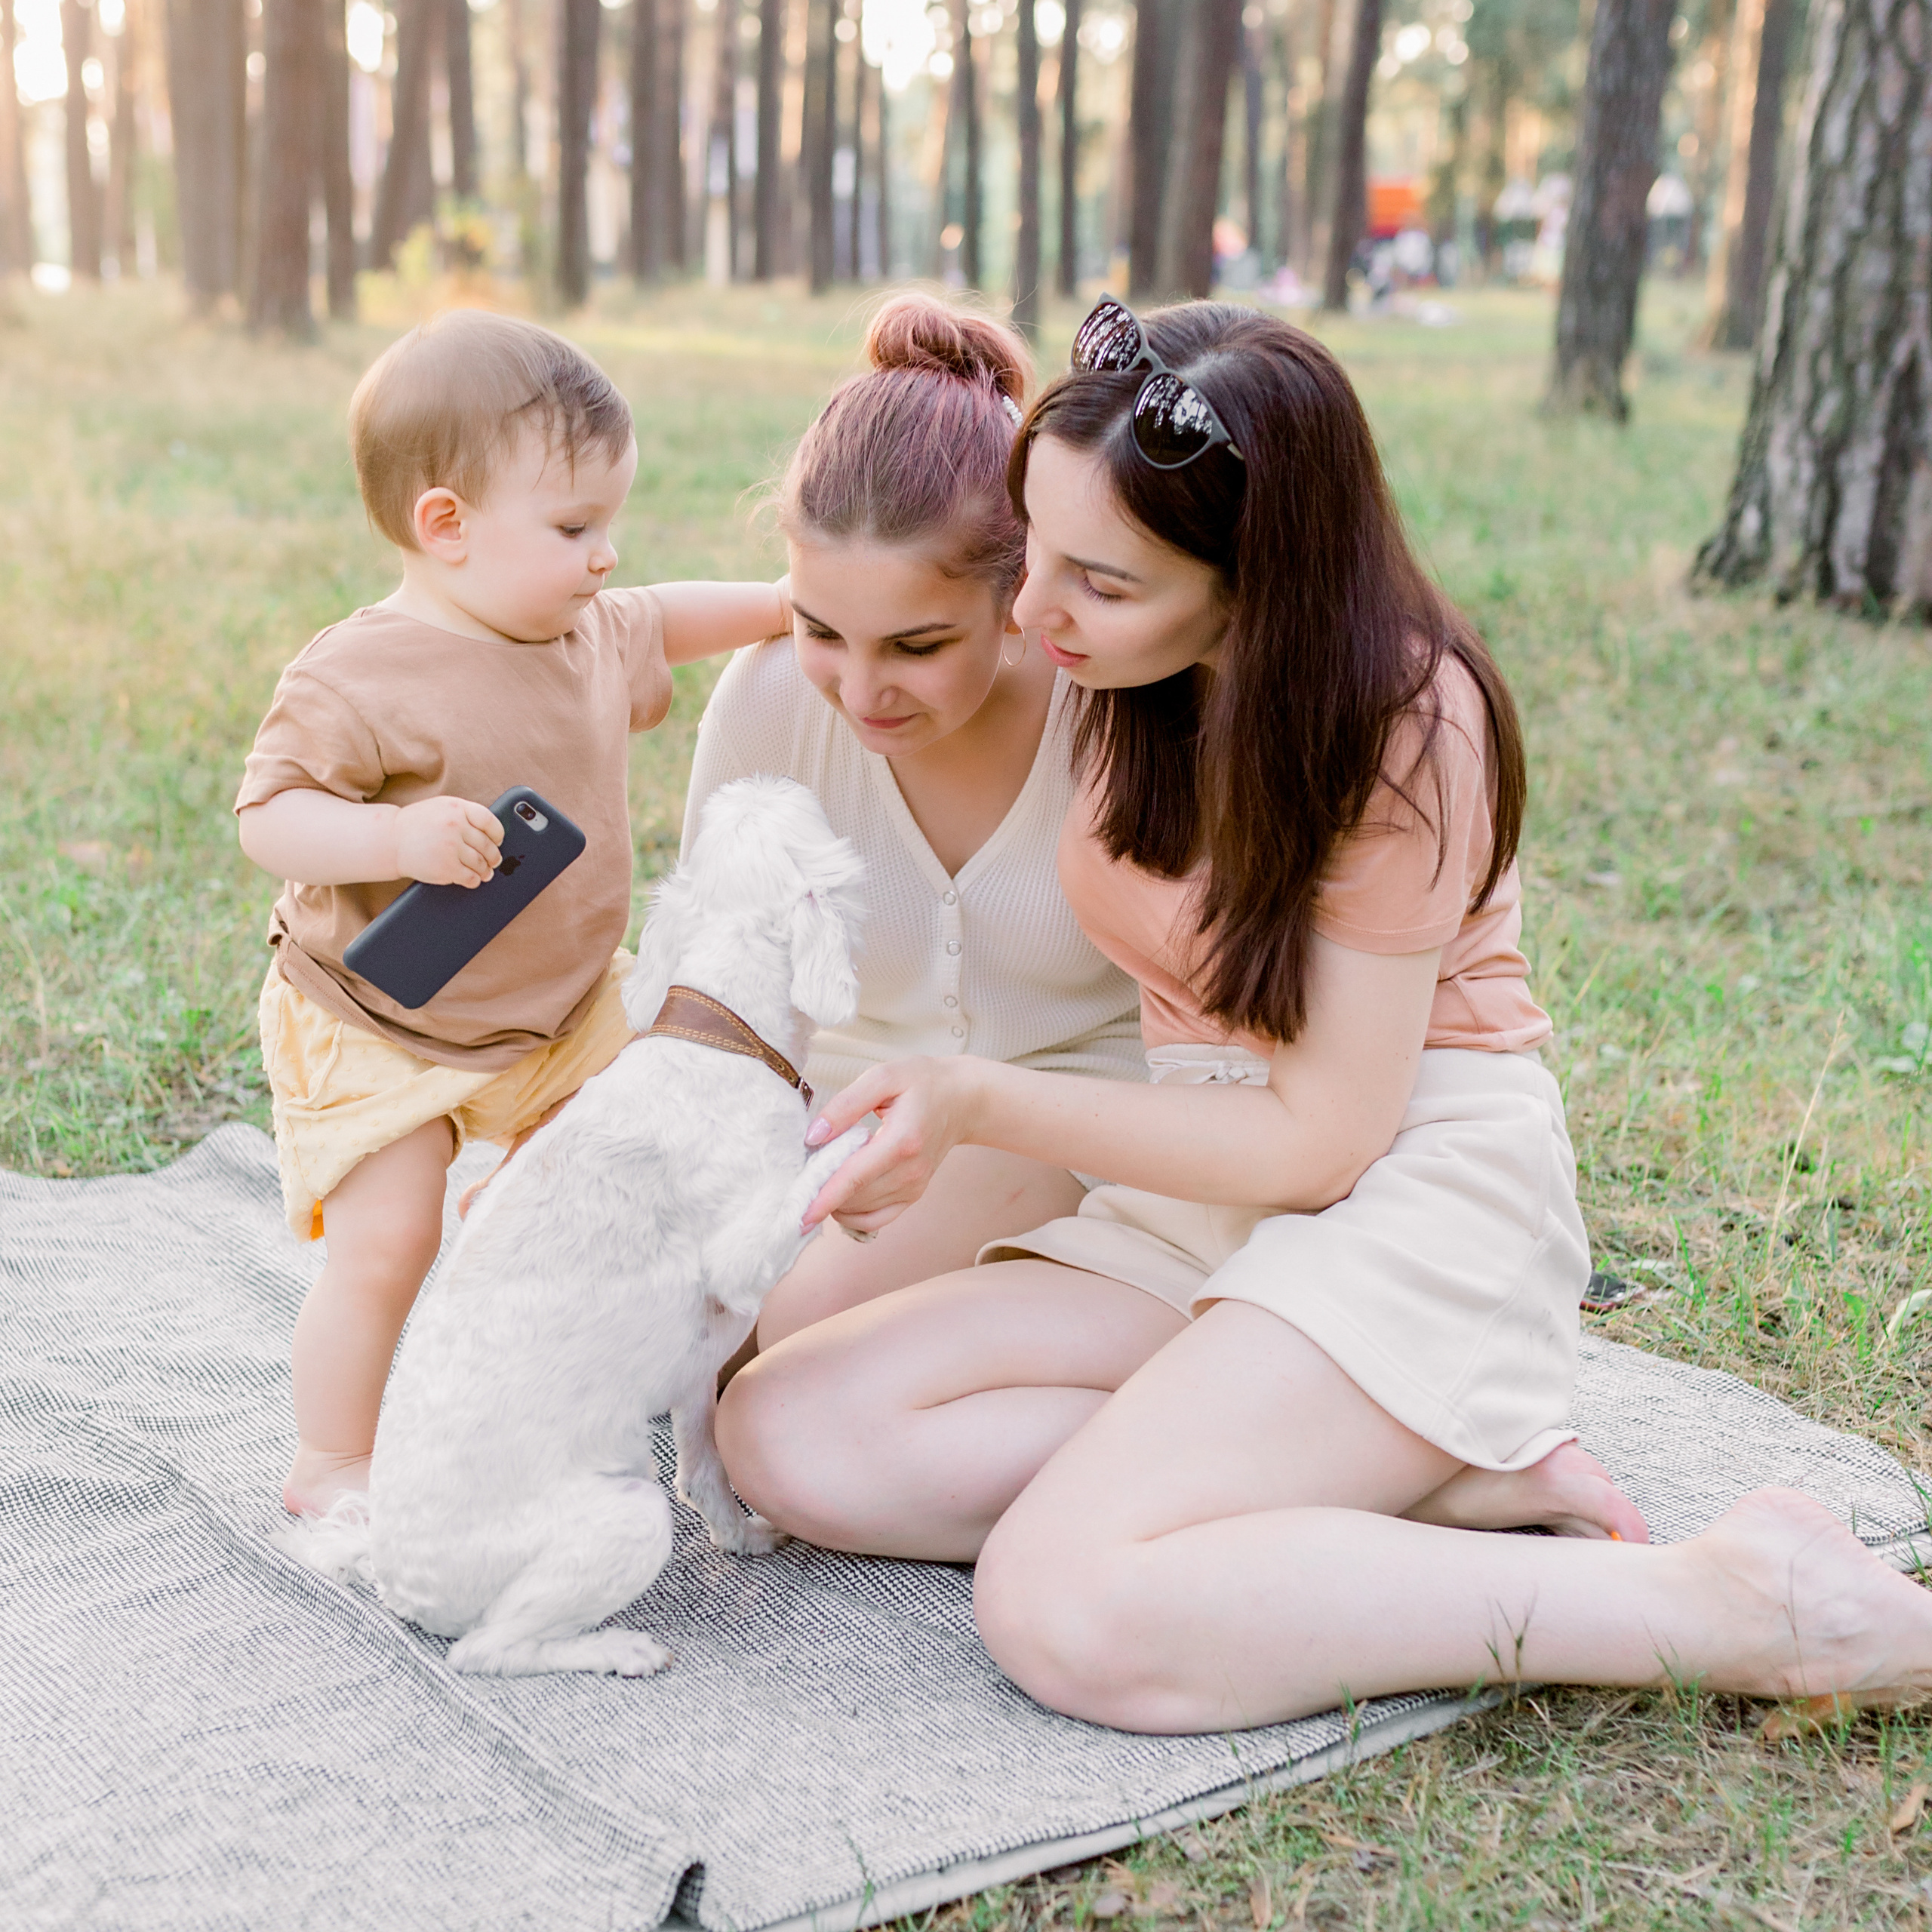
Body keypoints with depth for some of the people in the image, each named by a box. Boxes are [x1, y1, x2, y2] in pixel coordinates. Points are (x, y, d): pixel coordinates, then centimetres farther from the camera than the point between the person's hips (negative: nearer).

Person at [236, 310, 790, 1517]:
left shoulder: (589, 635, -2)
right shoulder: (361, 678, -25)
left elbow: (659, 626, 20)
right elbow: (268, 817, -26)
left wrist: (784, 603, 14)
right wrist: (395, 838, -42)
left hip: (561, 1008, 7)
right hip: (379, 1029, -7)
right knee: (387, 1244, -9)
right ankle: (330, 1465, 12)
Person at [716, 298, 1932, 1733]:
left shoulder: (1406, 722, -18)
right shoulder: (1125, 662, 0)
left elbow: (1323, 1138, -18)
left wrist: (981, 1104, -19)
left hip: (1413, 1195, -8)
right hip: (1200, 1203, 8)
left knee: (1070, 1616, -29)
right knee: (785, 1434, -12)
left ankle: (1729, 1605, -18)